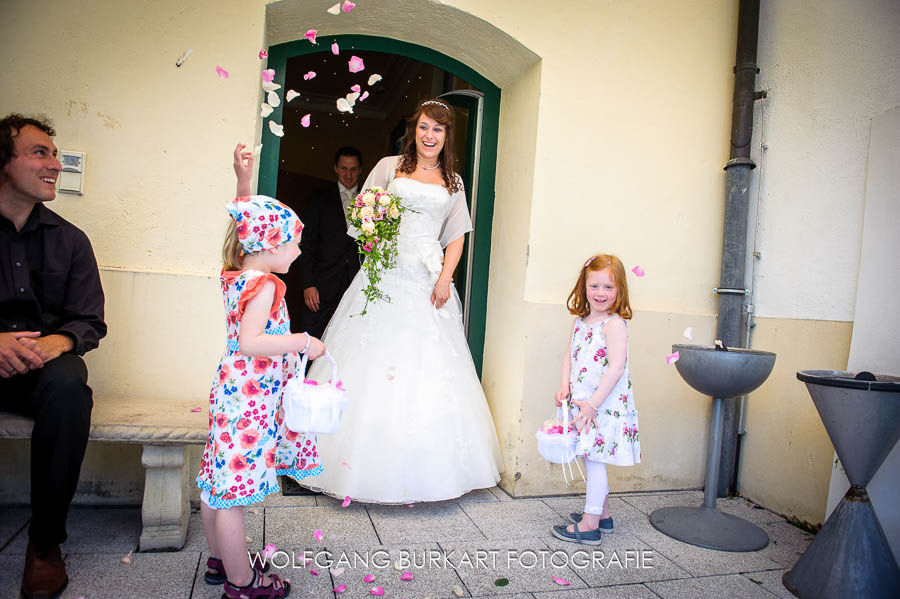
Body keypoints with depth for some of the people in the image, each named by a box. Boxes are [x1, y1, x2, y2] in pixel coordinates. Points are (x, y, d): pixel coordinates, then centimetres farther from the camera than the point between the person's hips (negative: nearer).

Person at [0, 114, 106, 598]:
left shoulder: (69, 240, 9)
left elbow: (91, 321, 5)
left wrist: (60, 340, -18)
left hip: (43, 364, 1)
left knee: (69, 384, -34)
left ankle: (45, 541, -18)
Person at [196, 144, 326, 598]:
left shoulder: (236, 272, 8)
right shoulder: (264, 285, -19)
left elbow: (248, 222, 21)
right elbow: (250, 341, -30)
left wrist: (243, 179, 17)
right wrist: (302, 342, -24)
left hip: (233, 391, 10)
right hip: (251, 401, -10)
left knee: (218, 482, 19)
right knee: (236, 486, 1)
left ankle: (219, 560, 36)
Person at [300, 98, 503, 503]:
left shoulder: (453, 181, 16)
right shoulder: (389, 166, 11)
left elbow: (456, 236, 13)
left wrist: (445, 278, -1)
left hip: (427, 283, 2)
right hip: (384, 276, -1)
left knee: (428, 371, -1)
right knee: (370, 365, -3)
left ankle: (418, 472, 10)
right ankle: (362, 462, 9)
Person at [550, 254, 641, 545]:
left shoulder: (614, 324, -15)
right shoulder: (580, 322, 9)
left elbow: (617, 367, -22)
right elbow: (570, 355, 14)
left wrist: (593, 403, -23)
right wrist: (565, 385, -3)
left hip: (605, 404, -8)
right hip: (584, 403, 8)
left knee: (594, 458, -3)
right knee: (592, 458, 17)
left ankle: (589, 524, 7)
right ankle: (603, 514, 33)